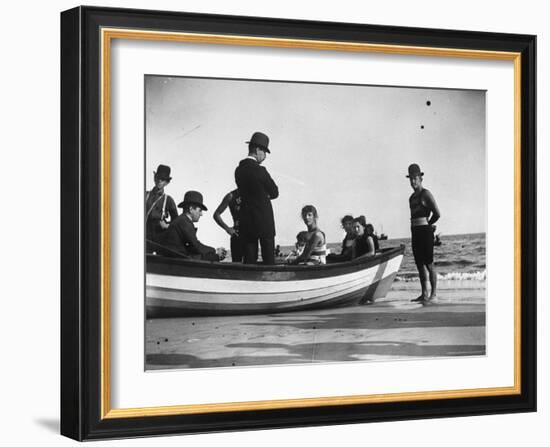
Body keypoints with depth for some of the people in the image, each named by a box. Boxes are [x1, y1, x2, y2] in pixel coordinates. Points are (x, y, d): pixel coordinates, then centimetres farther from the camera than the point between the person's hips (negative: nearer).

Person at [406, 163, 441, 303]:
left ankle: (434, 293, -4)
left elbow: (437, 214, -10)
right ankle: (424, 294, 10)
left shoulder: (426, 194, -7)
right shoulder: (412, 197, 17)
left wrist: (427, 225, 3)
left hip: (425, 231, -8)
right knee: (420, 264, 7)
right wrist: (416, 228, 12)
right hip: (415, 232, 8)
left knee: (428, 264, -7)